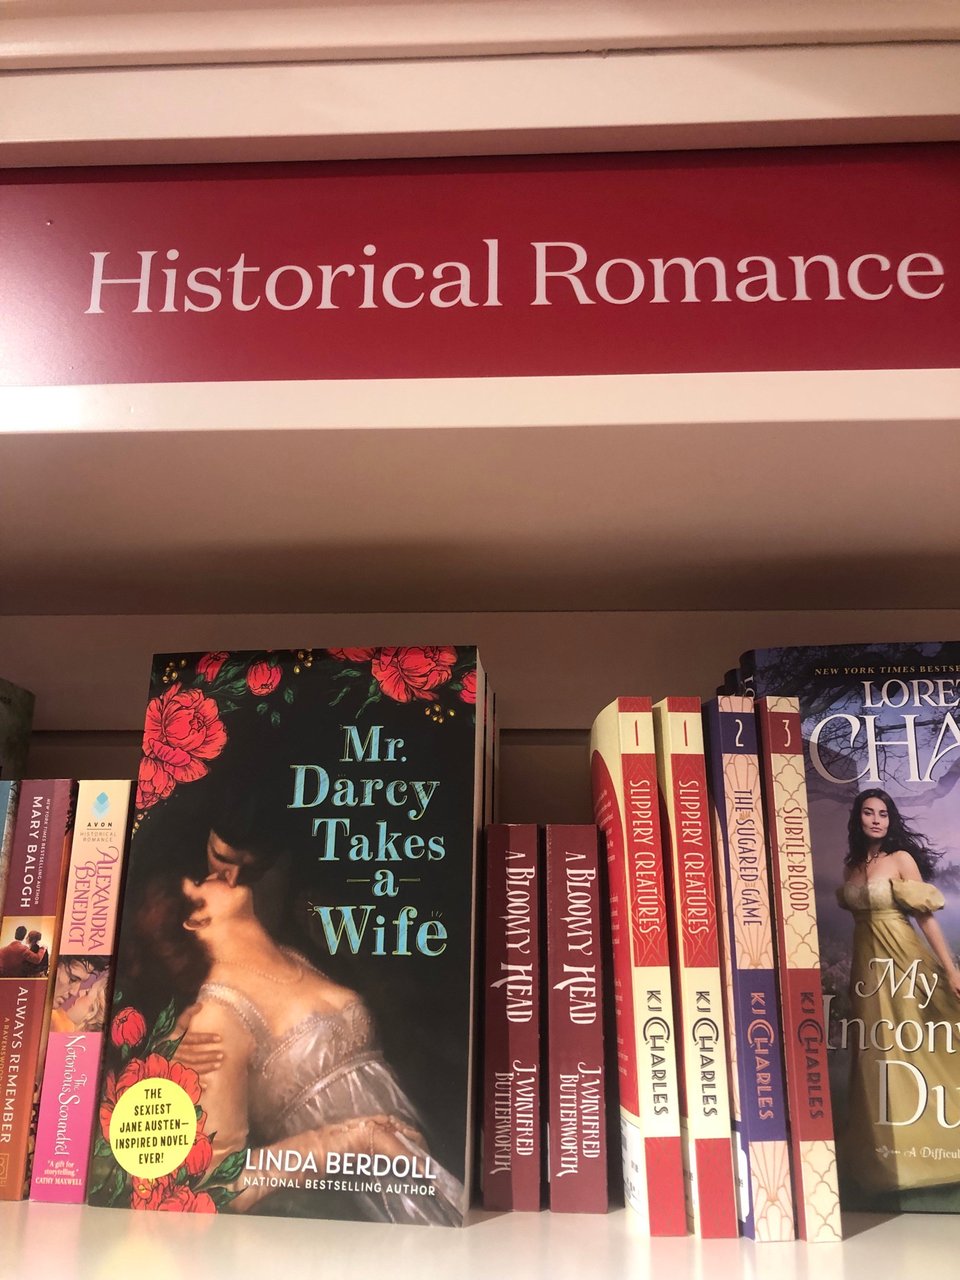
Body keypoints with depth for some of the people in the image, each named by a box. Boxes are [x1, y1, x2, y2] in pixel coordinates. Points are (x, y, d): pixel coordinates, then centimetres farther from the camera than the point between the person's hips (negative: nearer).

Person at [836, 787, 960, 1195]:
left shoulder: (901, 858, -6)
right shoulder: (852, 866, 9)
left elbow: (926, 914, -10)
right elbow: (858, 912, 11)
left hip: (903, 959, -5)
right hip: (866, 963, 5)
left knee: (914, 1049, 0)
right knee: (876, 1052, 10)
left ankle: (925, 1141, 14)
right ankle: (885, 1147, 22)